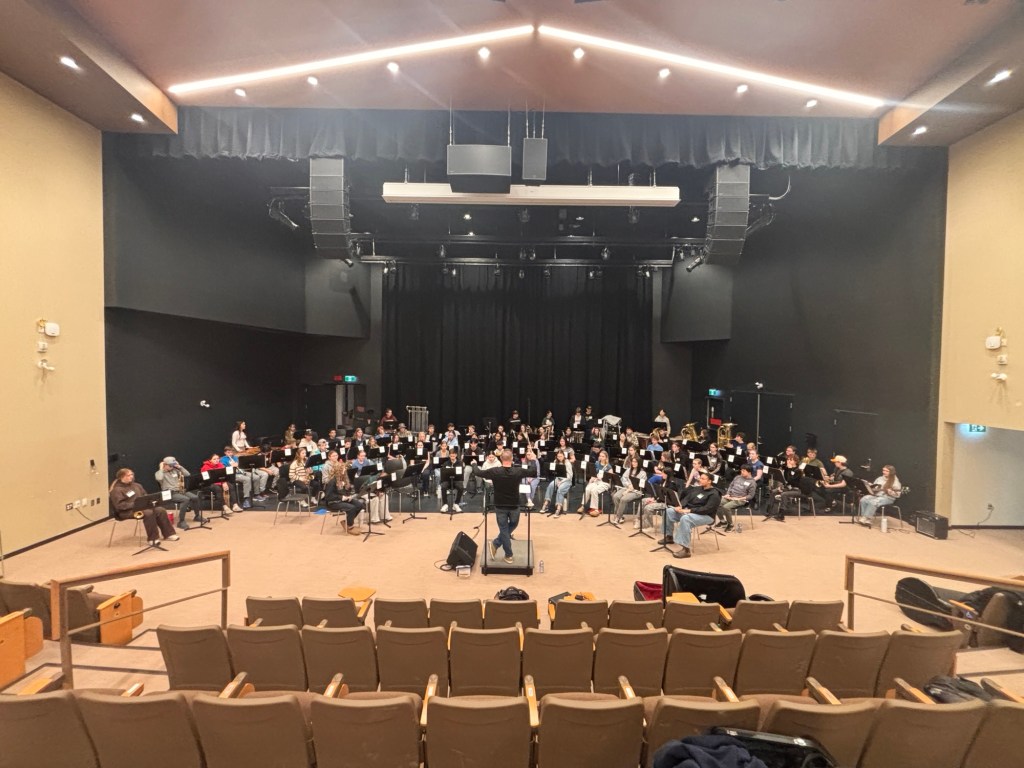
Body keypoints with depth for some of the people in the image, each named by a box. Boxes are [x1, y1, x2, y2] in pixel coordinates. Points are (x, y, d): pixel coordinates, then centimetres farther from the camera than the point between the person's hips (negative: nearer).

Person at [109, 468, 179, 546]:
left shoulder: (136, 485, 15)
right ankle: (153, 538, -27)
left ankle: (168, 534, -8)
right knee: (148, 513, -35)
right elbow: (119, 505, -18)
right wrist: (134, 505, -25)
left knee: (161, 510, -15)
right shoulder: (116, 490, -9)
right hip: (126, 511, -8)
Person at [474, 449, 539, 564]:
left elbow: (478, 472, -4)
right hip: (514, 506, 1)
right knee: (513, 525, 24)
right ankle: (495, 544, 22)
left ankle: (508, 555, 16)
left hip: (500, 506, 0)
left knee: (504, 529, 12)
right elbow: (534, 471, 0)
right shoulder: (518, 471, -15)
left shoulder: (494, 471, -17)